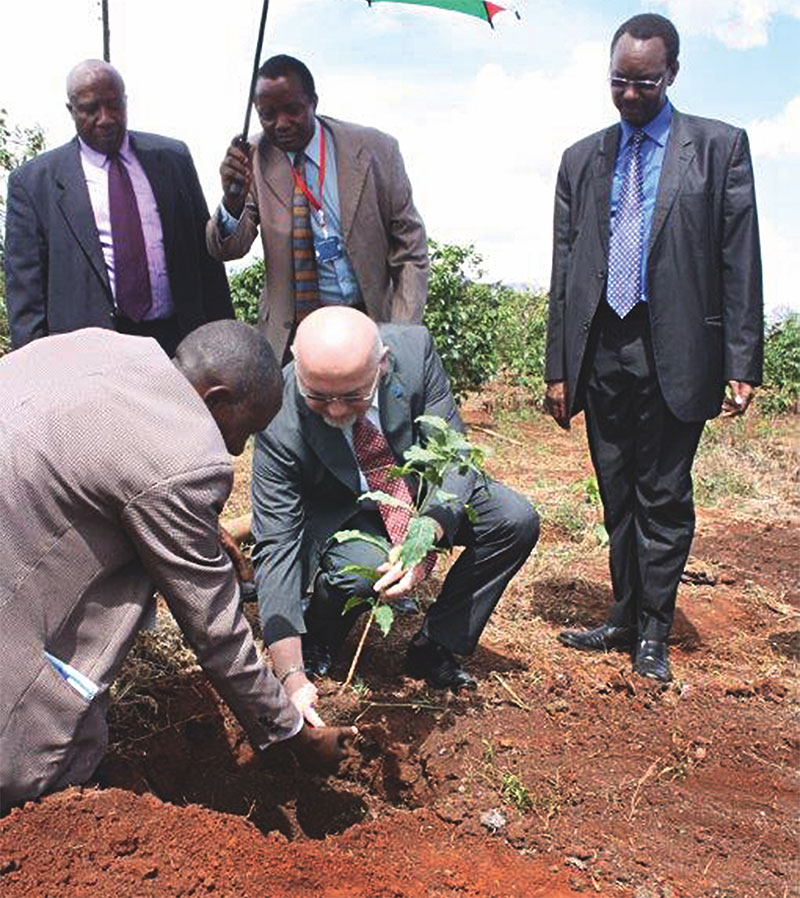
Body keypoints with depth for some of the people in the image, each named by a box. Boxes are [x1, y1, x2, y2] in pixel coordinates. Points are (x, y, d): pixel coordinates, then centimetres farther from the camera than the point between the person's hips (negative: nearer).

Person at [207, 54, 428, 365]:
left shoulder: (374, 150, -7)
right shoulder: (254, 159, -3)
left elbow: (409, 251, -3)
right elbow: (227, 250, -6)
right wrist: (233, 199, -28)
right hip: (288, 332, 1)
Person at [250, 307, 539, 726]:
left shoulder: (413, 348, -26)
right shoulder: (279, 424, -31)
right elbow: (275, 548, -29)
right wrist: (292, 677, -35)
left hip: (420, 496, 4)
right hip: (337, 514, -3)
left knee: (516, 520, -16)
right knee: (361, 568, -35)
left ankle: (433, 644, 0)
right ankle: (316, 638, 2)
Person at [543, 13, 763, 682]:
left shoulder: (719, 146, 4)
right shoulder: (582, 159, 13)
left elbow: (740, 261, -1)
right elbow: (564, 268, 11)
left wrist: (742, 364, -7)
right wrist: (558, 368, 6)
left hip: (675, 352, -3)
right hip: (601, 352, 4)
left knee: (664, 499, 3)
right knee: (618, 499, 11)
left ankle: (653, 632, 17)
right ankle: (626, 619, 25)